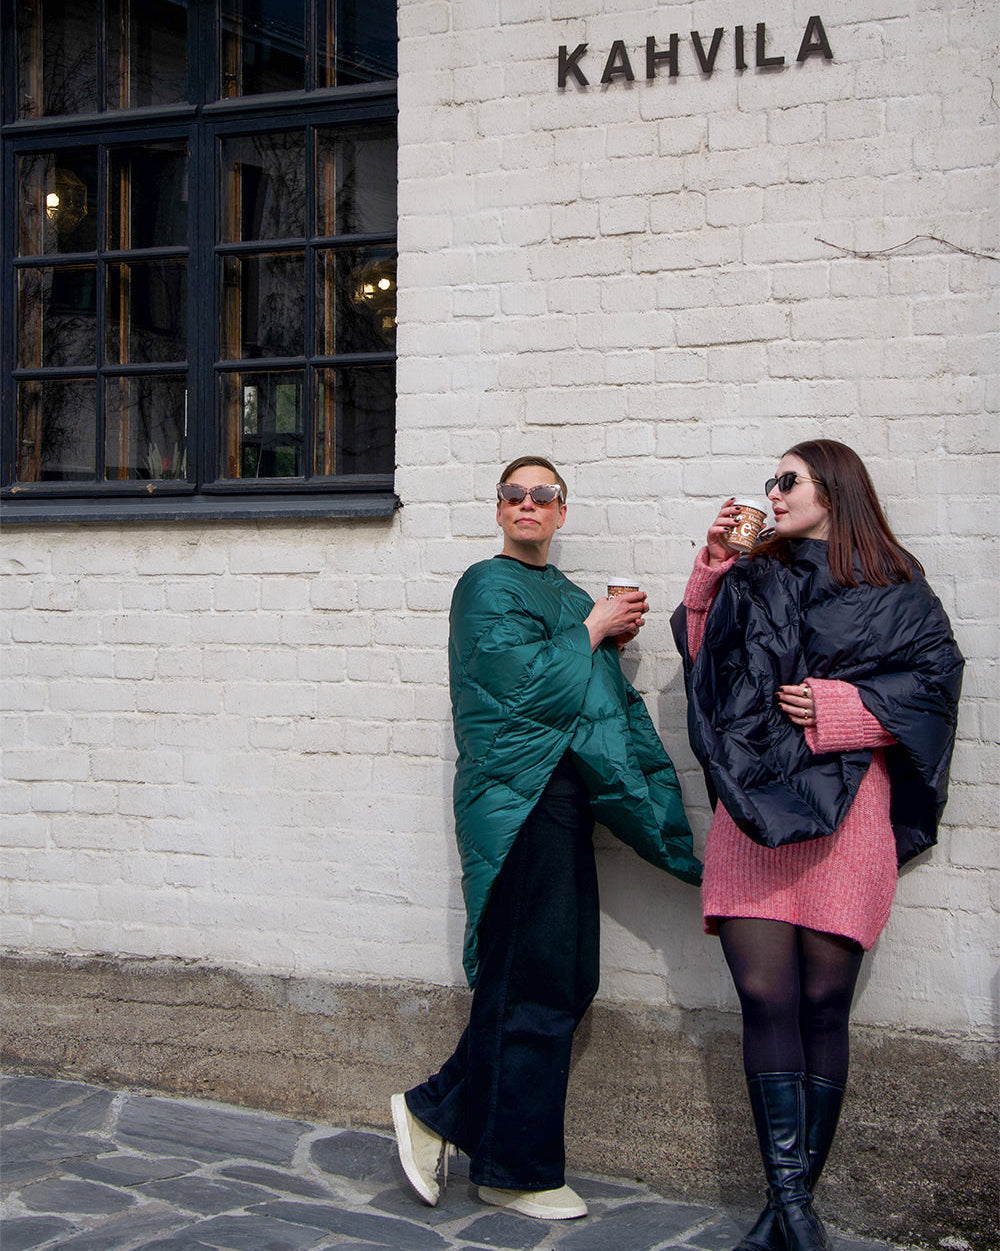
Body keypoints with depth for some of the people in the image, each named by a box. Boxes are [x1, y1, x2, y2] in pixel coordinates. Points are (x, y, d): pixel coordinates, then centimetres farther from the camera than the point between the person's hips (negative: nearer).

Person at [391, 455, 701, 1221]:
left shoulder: (569, 595, 20)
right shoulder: (488, 585, -5)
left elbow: (614, 700, 20)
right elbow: (534, 687, -16)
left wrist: (615, 634, 3)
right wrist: (592, 631, -5)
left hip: (565, 798, 9)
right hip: (520, 797, -8)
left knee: (568, 982, 9)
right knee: (537, 987, -3)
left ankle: (437, 1113, 20)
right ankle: (518, 1171, 10)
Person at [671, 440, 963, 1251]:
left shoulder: (893, 590, 7)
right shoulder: (753, 579, 18)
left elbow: (934, 683, 1)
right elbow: (702, 655, 13)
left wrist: (839, 709, -9)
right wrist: (714, 565, 6)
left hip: (844, 816, -2)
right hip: (753, 810, 3)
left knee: (823, 1004, -1)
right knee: (766, 998, -7)